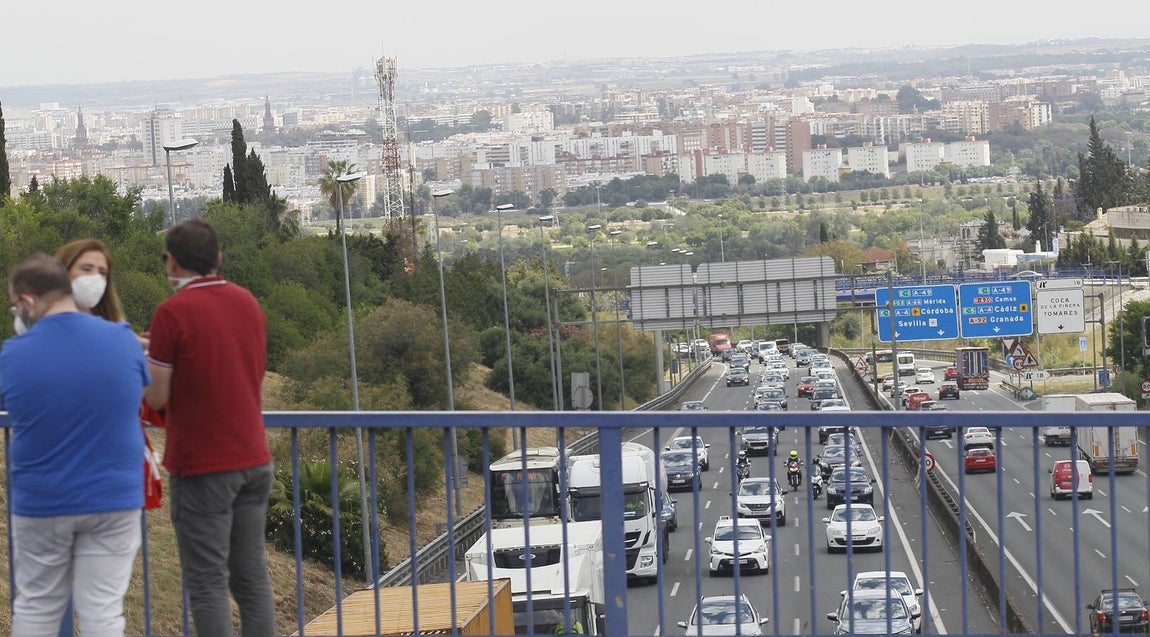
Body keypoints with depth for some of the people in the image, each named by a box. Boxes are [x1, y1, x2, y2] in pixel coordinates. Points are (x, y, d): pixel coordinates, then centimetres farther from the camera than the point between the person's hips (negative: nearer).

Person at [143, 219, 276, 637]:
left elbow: (156, 398, -11)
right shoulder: (248, 303, 8)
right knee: (252, 576, 10)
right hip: (254, 458, 6)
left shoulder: (173, 313, -12)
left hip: (202, 467, -6)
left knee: (207, 584, -1)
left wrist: (144, 361, 9)